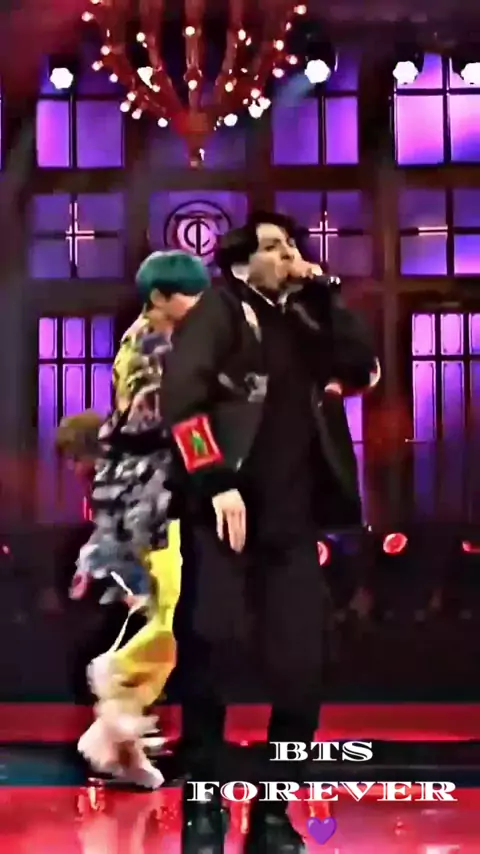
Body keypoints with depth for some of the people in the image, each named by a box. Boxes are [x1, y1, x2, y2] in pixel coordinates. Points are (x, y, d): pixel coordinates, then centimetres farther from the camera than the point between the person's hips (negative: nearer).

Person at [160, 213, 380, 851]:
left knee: (300, 672, 3)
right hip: (229, 513, -5)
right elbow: (180, 393, -10)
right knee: (213, 657, -5)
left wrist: (323, 292, 5)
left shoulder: (303, 319, 20)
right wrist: (215, 481, -19)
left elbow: (363, 367, 7)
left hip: (293, 521, 5)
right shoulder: (219, 309, 3)